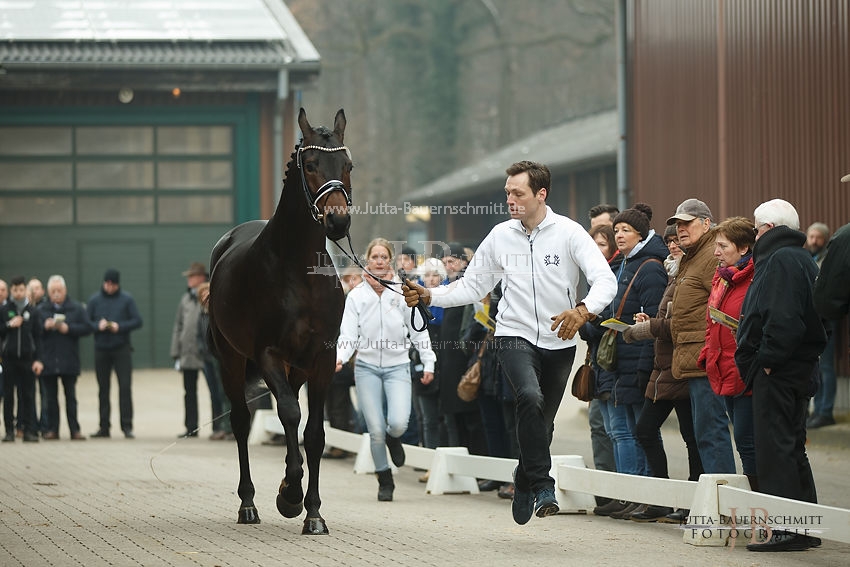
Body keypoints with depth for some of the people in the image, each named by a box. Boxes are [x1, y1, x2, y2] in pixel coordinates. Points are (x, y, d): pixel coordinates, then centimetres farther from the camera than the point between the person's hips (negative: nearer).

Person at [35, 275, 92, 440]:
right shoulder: (41, 310, 8)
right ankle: (52, 429, 9)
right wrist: (45, 327, -15)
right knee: (51, 397, 4)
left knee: (71, 397, 2)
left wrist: (69, 328, -12)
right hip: (48, 361, 1)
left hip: (69, 362, -1)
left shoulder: (76, 309, 5)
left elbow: (87, 328, -1)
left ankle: (75, 429, 4)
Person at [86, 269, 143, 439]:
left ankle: (127, 426, -6)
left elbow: (137, 321, -1)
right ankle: (104, 427, 11)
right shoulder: (95, 300, 6)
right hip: (101, 349, 2)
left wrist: (120, 326, -15)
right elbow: (86, 322, 5)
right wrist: (98, 326, -14)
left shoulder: (127, 299, 1)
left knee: (125, 387, -8)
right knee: (103, 389, 6)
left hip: (122, 349, -2)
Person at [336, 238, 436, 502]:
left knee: (398, 423, -19)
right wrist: (340, 358, -23)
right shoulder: (356, 296, 0)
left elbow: (418, 331, 2)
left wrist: (428, 363, -4)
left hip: (397, 365, 0)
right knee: (376, 430, -4)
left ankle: (393, 438, 19)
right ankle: (385, 481, 16)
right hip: (367, 366, 1)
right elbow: (349, 334, -4)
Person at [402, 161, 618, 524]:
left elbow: (605, 279, -16)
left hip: (559, 343, 0)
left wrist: (583, 310, -36)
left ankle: (524, 482, 39)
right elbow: (473, 286, 10)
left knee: (543, 423, 12)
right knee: (530, 397, -29)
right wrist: (428, 296, -5)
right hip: (515, 336, 0)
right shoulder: (501, 236, 2)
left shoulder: (569, 233, -7)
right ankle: (542, 485, -23)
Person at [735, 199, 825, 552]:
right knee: (792, 449, 15)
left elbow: (783, 319, -26)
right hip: (800, 370, 11)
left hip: (776, 373, -11)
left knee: (775, 450, -9)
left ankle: (788, 530, -11)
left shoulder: (781, 260, -13)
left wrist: (766, 360, -19)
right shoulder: (801, 259, 20)